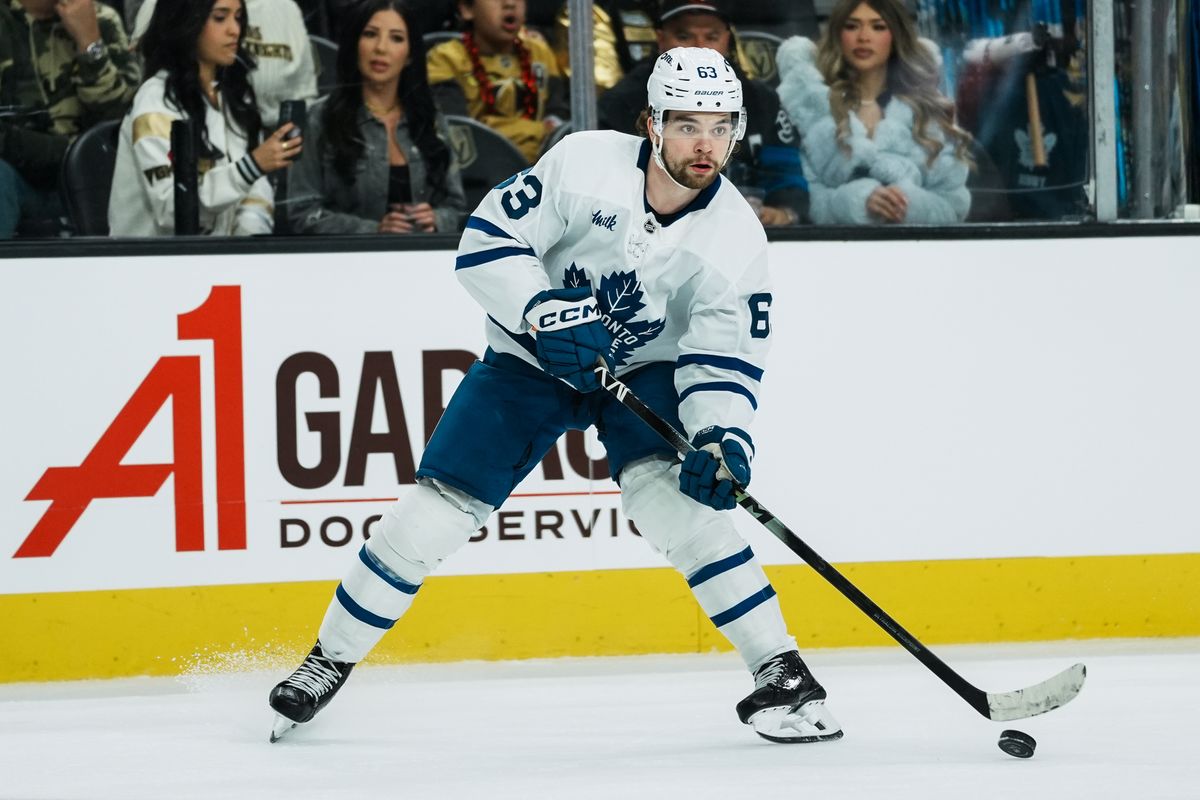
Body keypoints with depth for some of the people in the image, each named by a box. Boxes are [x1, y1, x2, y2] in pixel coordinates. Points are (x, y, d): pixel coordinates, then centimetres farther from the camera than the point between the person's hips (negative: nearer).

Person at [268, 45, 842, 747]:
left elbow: (725, 363, -17)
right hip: (532, 359, 0)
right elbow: (488, 239, -17)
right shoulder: (586, 163, -22)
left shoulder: (736, 239, -18)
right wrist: (543, 310, -32)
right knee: (436, 510, -6)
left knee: (675, 495, -27)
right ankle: (332, 659, 13)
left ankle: (780, 674, -18)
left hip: (646, 370, 0)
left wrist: (722, 437, -35)